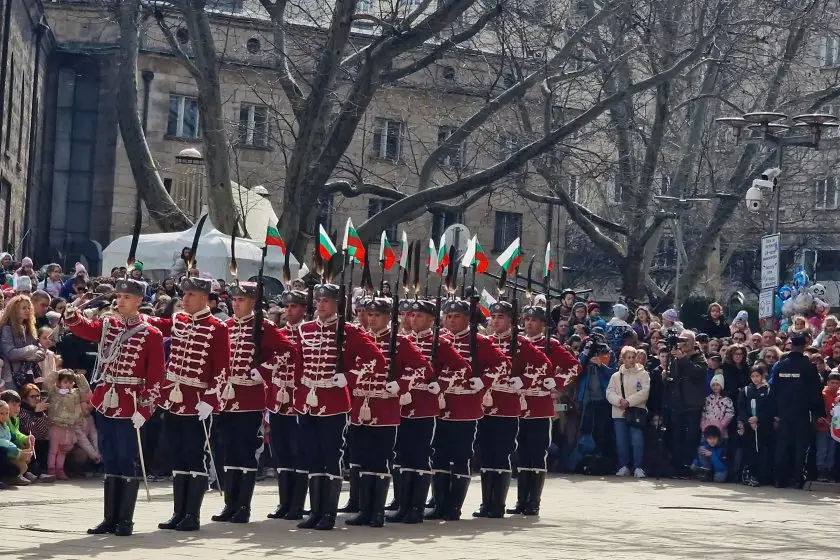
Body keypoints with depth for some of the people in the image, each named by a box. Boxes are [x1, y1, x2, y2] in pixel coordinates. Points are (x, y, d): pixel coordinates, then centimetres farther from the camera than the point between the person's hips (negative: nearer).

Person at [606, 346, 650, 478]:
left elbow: (644, 392, -7)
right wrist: (619, 401, -15)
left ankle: (638, 467, -8)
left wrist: (629, 401, -15)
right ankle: (624, 467, 14)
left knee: (637, 440, -12)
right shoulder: (616, 376, 14)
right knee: (621, 441, 4)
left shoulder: (643, 374, 5)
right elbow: (610, 392, 4)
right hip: (619, 413, 3)